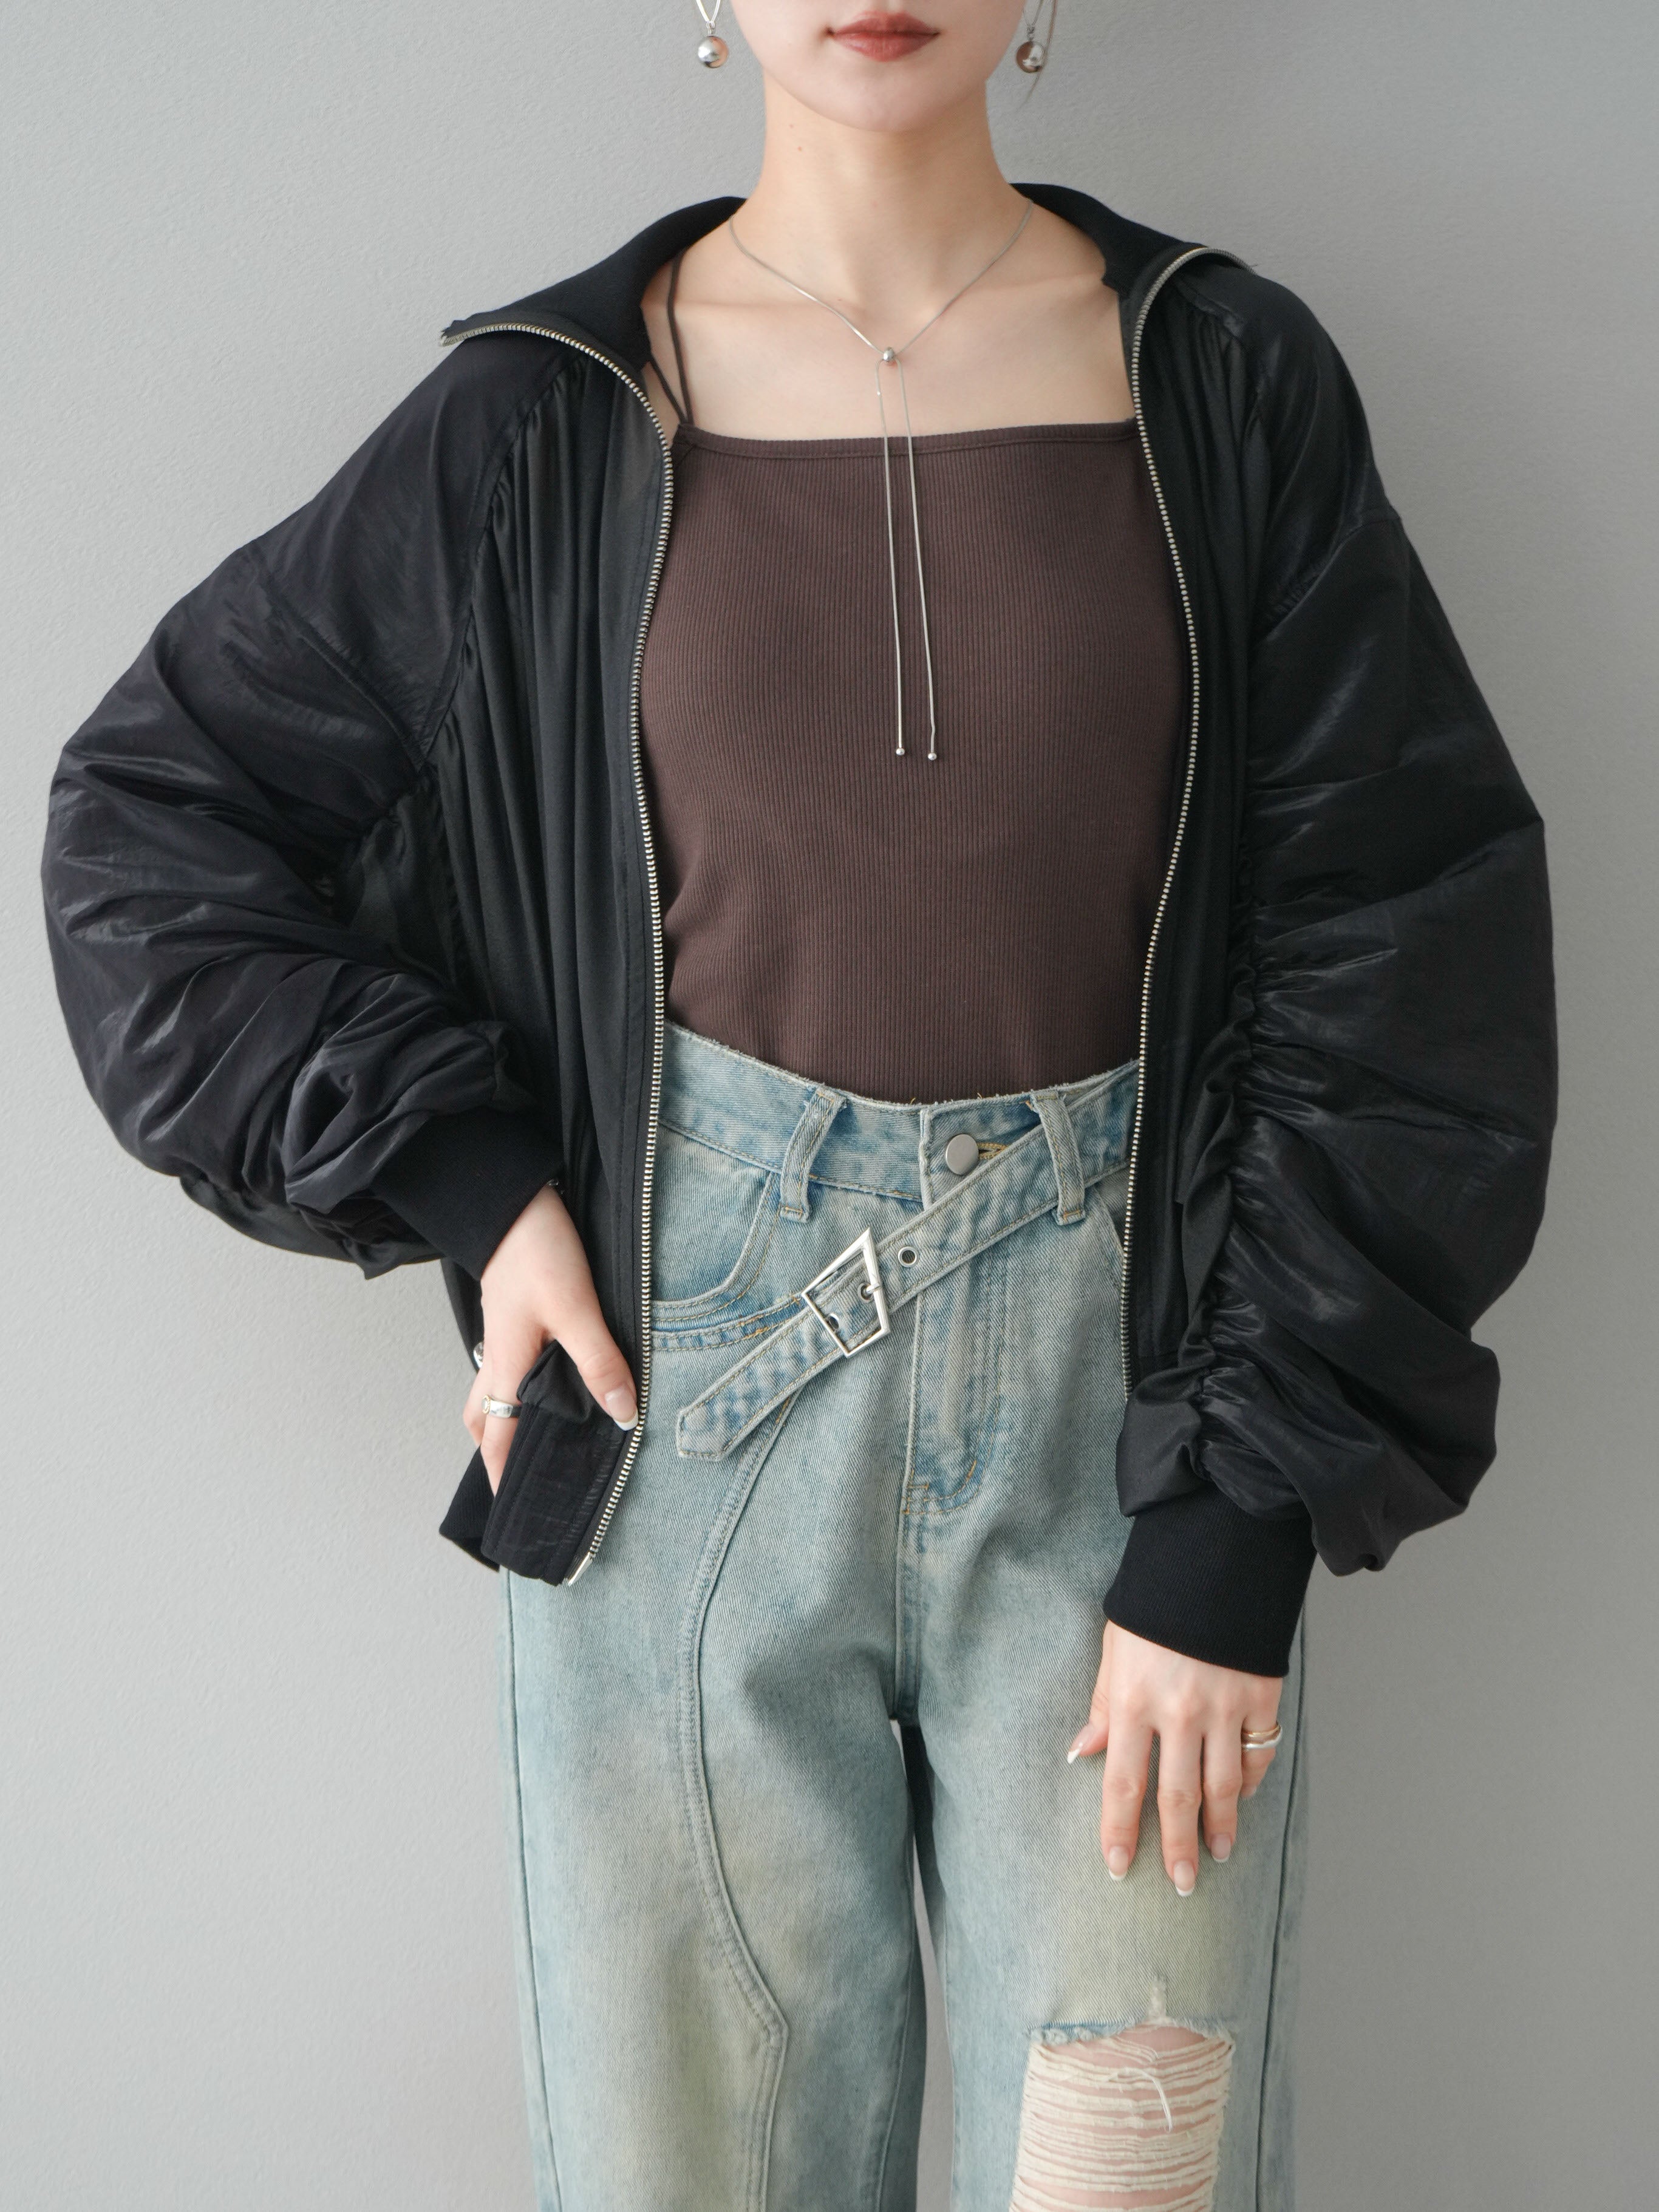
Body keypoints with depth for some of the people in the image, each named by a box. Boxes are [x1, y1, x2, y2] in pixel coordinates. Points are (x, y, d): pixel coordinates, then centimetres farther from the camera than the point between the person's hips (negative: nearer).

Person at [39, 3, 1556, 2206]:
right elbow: (146, 818, 7)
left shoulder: (1227, 379, 1)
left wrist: (1245, 1524, -7)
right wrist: (465, 1178, -5)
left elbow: (1403, 951, -2)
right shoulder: (547, 420, 1)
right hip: (690, 1371, 0)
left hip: (1121, 1389, 0)